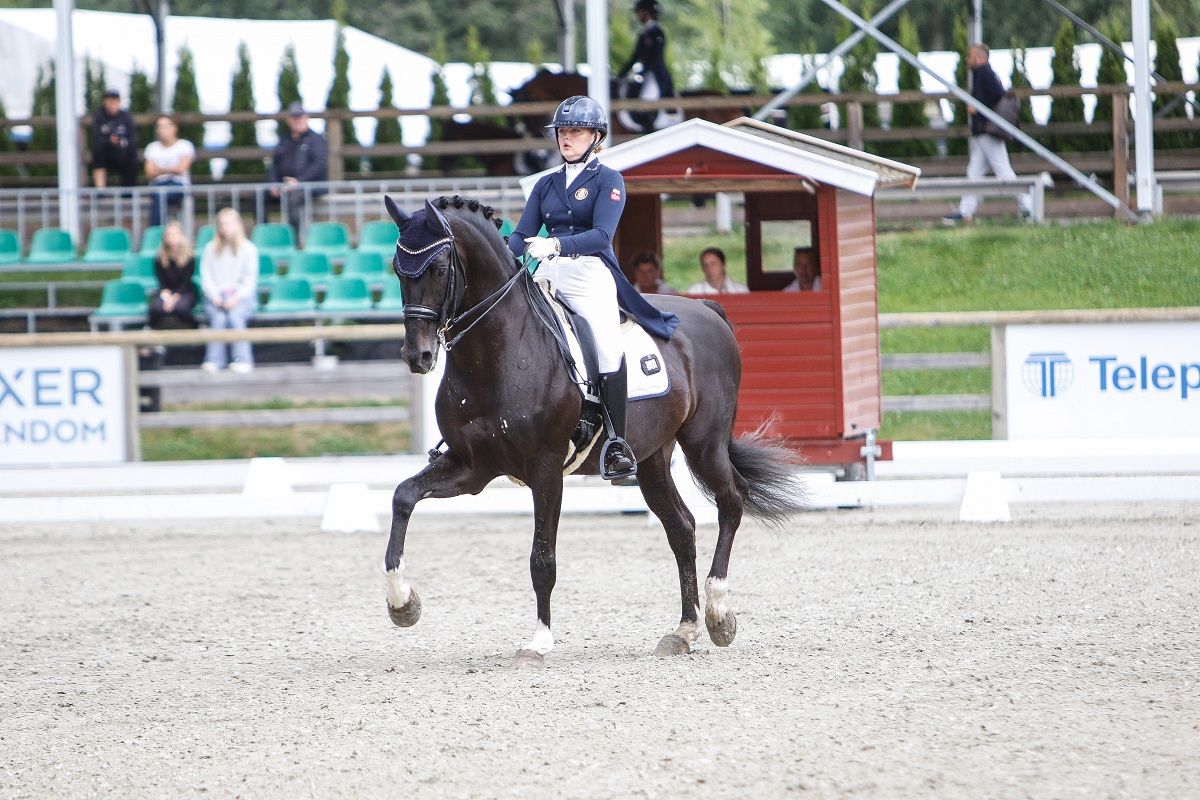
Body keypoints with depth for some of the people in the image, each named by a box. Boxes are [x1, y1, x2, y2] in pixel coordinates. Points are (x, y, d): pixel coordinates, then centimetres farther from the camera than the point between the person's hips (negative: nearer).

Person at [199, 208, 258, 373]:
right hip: (216, 295, 1)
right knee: (218, 317, -31)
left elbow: (250, 279, 1)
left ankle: (243, 360, -30)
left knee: (235, 315, -32)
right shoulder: (211, 249, 12)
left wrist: (236, 297, -14)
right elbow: (205, 276, 7)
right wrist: (215, 296, -9)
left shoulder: (248, 249, 7)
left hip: (242, 294, -1)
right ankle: (214, 360, -31)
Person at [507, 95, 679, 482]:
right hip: (548, 275, 6)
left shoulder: (608, 181, 3)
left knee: (607, 344, -27)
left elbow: (601, 235, -12)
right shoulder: (546, 184, 18)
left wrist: (555, 244, -27)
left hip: (591, 272, -6)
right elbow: (522, 235, 12)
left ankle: (618, 443, -24)